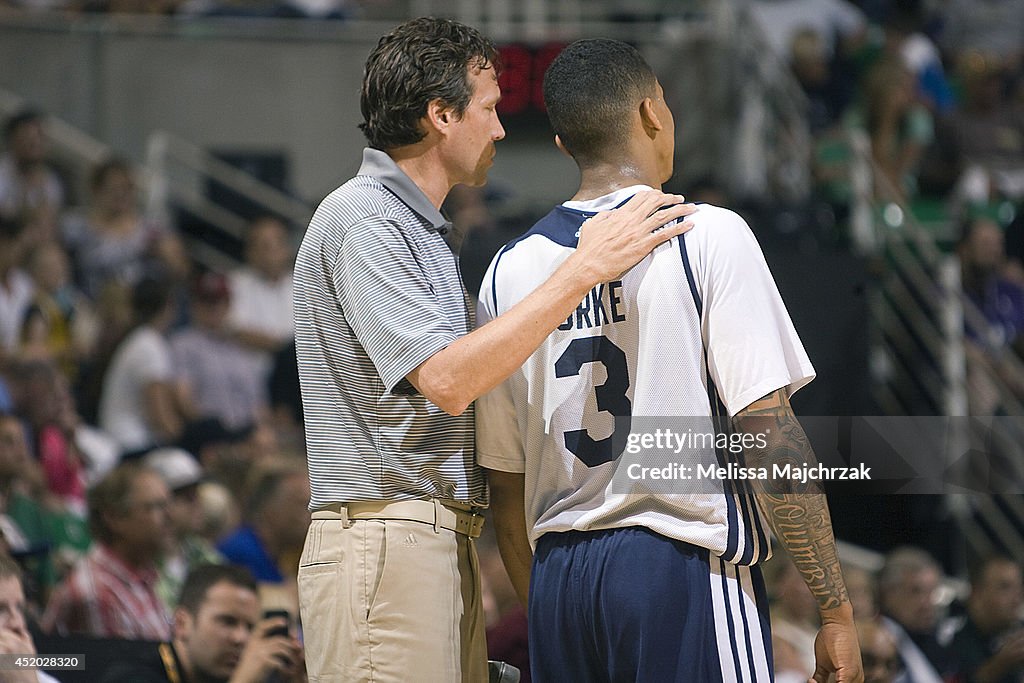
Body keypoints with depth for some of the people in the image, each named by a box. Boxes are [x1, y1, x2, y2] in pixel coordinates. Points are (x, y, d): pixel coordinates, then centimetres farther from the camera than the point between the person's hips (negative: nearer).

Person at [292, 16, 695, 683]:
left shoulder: (422, 228, 23)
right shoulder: (361, 219, -9)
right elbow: (446, 381, -21)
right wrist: (585, 270, -20)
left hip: (448, 548, 10)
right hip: (385, 546, -10)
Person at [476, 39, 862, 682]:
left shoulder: (510, 269, 8)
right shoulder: (710, 236, -6)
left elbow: (507, 487, 12)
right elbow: (768, 431, -12)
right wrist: (837, 609, -9)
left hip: (557, 580, 5)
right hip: (685, 566, -5)